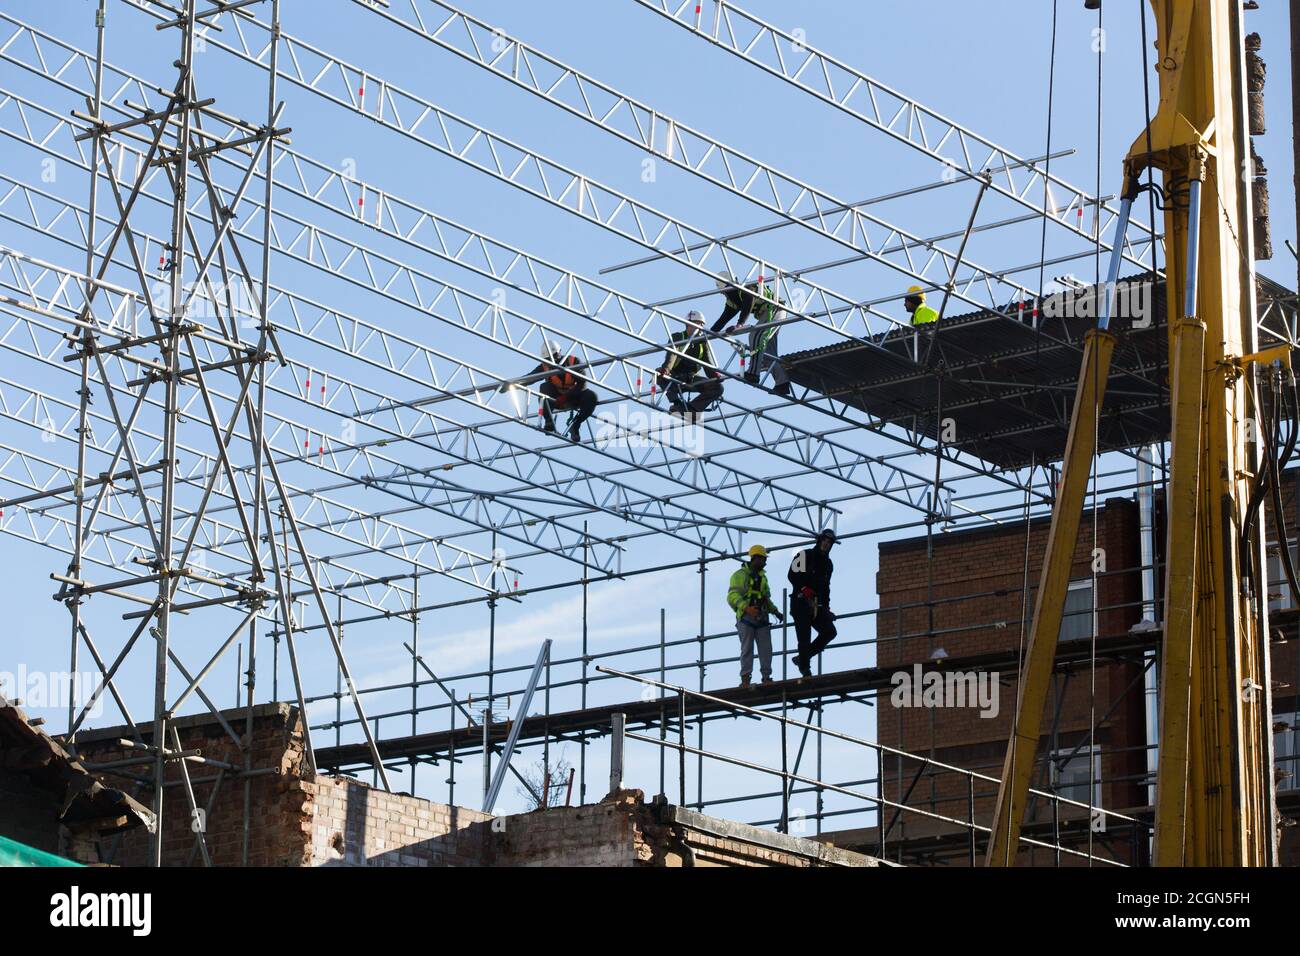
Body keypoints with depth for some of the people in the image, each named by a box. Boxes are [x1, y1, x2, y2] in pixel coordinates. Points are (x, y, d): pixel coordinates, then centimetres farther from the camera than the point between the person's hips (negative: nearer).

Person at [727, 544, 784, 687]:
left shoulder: (762, 577, 21)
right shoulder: (740, 575, -4)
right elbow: (732, 596, -17)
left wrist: (775, 611, 18)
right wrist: (746, 607, -31)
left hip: (761, 619, 6)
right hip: (746, 617, -6)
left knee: (766, 649, 0)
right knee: (747, 649, -6)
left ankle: (766, 676, 3)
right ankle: (745, 678, -5)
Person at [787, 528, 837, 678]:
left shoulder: (827, 563, 21)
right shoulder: (805, 556, -1)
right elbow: (792, 575, -12)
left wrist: (826, 607, 19)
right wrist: (805, 589, -23)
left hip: (817, 605, 7)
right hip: (801, 602, -7)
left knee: (829, 632, -7)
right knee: (804, 638, -10)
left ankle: (802, 659, 3)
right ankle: (805, 669, -5)